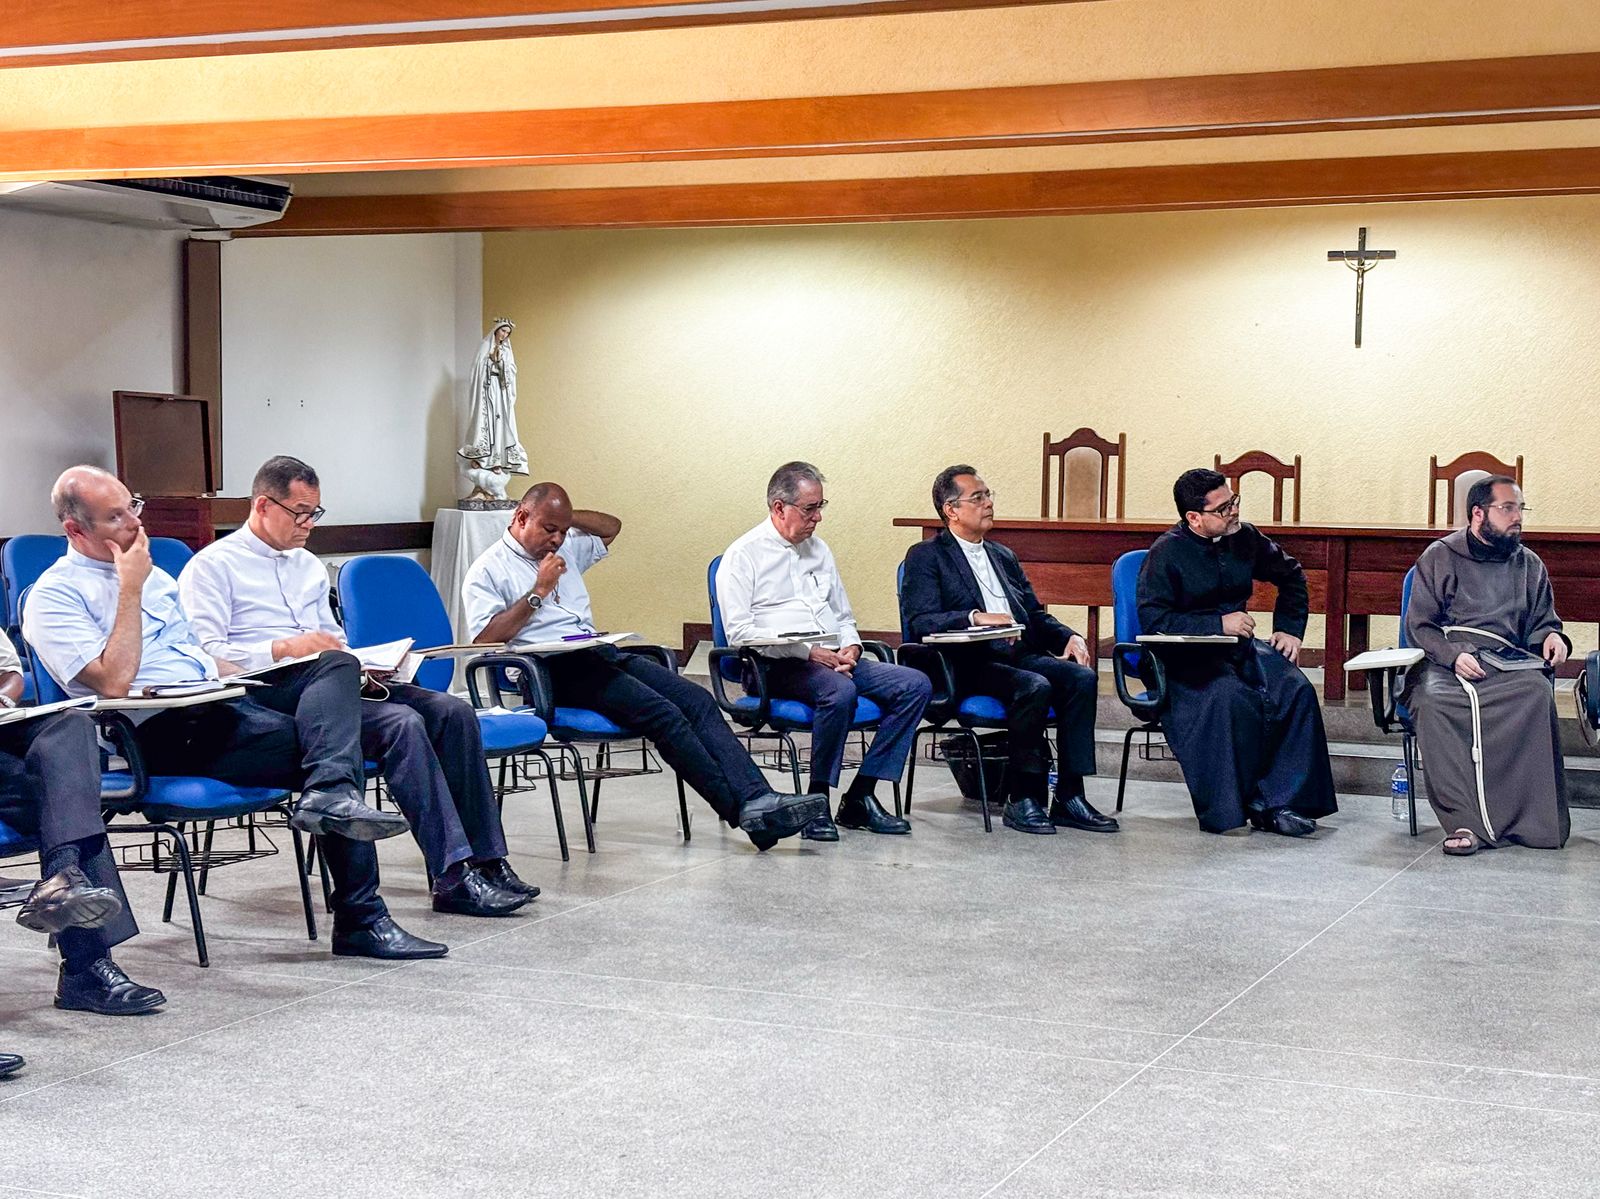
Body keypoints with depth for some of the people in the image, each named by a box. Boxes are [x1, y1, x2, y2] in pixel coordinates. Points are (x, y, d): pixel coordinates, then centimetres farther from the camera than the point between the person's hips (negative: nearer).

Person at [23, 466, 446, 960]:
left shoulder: (151, 573, 24)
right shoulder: (54, 596, -1)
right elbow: (114, 683, -14)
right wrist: (130, 589, -9)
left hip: (221, 700, 8)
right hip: (163, 730, -8)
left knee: (338, 664, -16)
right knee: (333, 749, -25)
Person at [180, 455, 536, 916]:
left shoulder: (309, 565, 27)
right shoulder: (213, 565, 3)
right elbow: (206, 654, -9)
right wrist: (285, 648, -19)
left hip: (329, 686, 8)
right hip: (272, 692, -8)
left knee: (453, 711, -15)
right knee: (403, 723, -31)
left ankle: (484, 860, -17)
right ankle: (452, 876, -31)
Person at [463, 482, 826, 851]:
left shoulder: (566, 548, 25)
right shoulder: (487, 571, 4)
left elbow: (611, 527, 39)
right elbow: (485, 638, -8)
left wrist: (568, 517, 21)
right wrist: (537, 593, -8)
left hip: (602, 653, 8)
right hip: (554, 669, -8)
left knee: (696, 700, -15)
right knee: (662, 712, -26)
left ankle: (757, 798, -27)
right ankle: (740, 808, -26)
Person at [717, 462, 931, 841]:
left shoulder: (819, 549, 22)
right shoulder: (742, 555, 0)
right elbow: (739, 633, -10)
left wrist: (850, 648, 2)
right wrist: (809, 652, -17)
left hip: (834, 659, 7)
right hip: (777, 667, -7)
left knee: (915, 684, -15)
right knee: (840, 690, -37)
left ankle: (860, 796, -16)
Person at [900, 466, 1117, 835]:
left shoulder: (1004, 557, 27)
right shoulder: (926, 556, 5)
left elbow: (1036, 615, 24)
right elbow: (919, 622, -10)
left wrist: (1069, 637, 3)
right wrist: (975, 617, -25)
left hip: (1019, 656, 6)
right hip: (968, 664, -6)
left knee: (1082, 677, -21)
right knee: (1034, 687, -33)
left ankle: (1069, 797, -20)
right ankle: (1023, 800, -23)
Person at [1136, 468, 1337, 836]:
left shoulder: (1245, 538, 8)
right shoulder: (1167, 552, -9)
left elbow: (1291, 576, 25)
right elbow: (1152, 618, -17)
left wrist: (1289, 629, 14)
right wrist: (1219, 623, -18)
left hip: (1239, 646, 6)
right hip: (1186, 658, -6)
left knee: (1296, 690, -22)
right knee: (1232, 696, -35)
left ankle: (1281, 802, -19)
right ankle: (1229, 809, -25)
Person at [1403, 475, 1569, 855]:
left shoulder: (1528, 564, 22)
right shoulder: (1440, 557, 12)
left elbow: (1543, 620, 27)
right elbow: (1418, 625, 6)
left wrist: (1552, 636, 1)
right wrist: (1453, 656, -12)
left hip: (1506, 666, 2)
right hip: (1443, 666, -2)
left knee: (1537, 690, -35)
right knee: (1434, 701, -38)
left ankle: (1527, 817, -36)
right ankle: (1465, 821, -42)